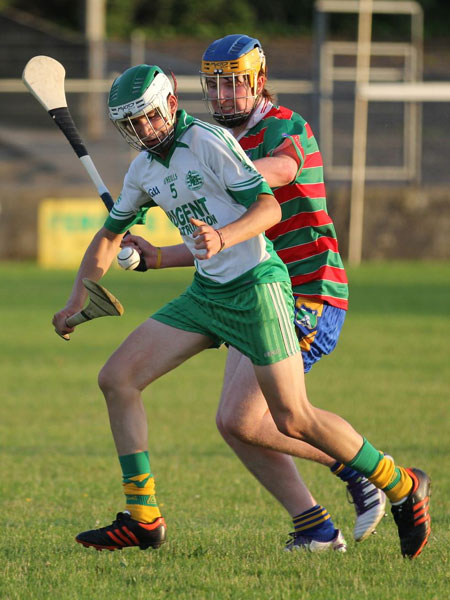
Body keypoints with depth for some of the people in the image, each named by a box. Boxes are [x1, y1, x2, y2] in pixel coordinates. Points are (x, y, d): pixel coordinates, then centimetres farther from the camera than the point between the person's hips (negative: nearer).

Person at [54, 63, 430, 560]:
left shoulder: (208, 141, -13)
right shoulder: (143, 169, 11)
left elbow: (269, 207, -19)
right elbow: (110, 235, 24)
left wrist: (223, 237, -36)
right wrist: (77, 299, 16)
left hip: (256, 286, -8)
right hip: (206, 293, 8)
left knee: (293, 419, -12)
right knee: (116, 379, -1)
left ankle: (403, 486, 6)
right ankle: (142, 519, 3)